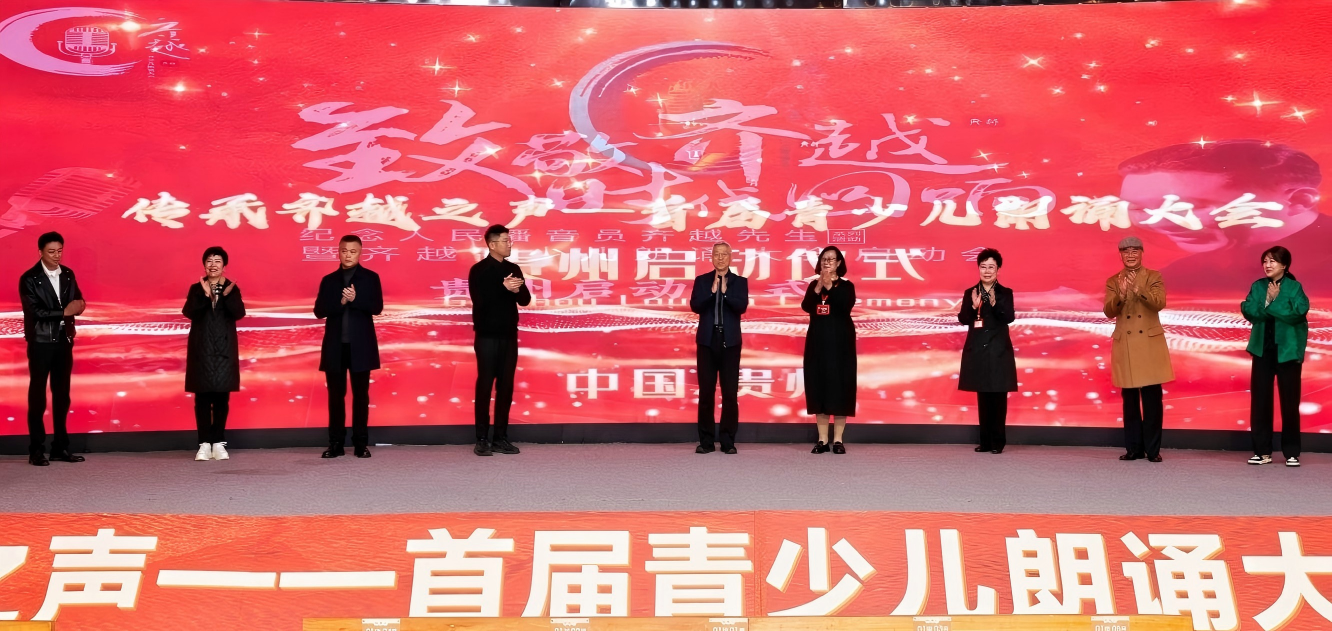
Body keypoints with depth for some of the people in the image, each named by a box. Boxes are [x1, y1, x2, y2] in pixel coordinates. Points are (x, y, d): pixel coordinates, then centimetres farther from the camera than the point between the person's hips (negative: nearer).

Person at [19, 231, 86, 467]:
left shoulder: (68, 274, 8)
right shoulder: (29, 279, -9)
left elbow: (78, 301, 5)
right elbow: (34, 311, -16)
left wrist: (78, 304, -18)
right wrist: (64, 311, -15)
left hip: (64, 340, 5)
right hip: (41, 342, -5)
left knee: (62, 394, 9)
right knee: (37, 395, 1)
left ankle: (61, 447, 16)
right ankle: (36, 450, 5)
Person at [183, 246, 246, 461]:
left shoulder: (232, 288, 5)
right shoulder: (196, 289, 4)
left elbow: (239, 313, -10)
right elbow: (188, 312, -11)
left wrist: (227, 295, -24)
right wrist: (205, 295, -24)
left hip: (224, 349, 0)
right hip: (201, 348, 0)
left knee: (222, 396, 2)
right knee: (202, 396, 0)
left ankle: (219, 443, 9)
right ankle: (204, 444, 4)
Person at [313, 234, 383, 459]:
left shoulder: (370, 278, 4)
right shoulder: (328, 280, 10)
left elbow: (377, 307, -7)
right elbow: (319, 311, 0)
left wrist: (355, 299, -22)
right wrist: (340, 302, -16)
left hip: (360, 345, -2)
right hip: (335, 346, 2)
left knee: (360, 395, 2)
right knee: (335, 395, 4)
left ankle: (361, 444, 5)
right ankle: (336, 444, 8)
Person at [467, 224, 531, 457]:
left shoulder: (513, 269, 11)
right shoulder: (479, 270, -4)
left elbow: (525, 300, 5)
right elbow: (480, 300, -17)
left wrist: (517, 290, -15)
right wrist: (503, 288, -24)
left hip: (509, 335, 5)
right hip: (487, 336, -5)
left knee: (506, 386, 5)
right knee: (485, 385, -3)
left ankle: (501, 438, 11)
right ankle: (482, 439, 2)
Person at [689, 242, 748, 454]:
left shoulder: (740, 282, 6)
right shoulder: (701, 281, 8)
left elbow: (742, 306, -9)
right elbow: (695, 306, -5)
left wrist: (725, 291, -20)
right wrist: (712, 291, -17)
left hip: (730, 341, -1)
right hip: (707, 341, 1)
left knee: (730, 392, 0)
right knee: (706, 392, 2)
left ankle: (728, 441, 6)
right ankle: (706, 440, 8)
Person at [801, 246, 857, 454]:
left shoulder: (846, 286, 0)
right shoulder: (814, 285, 9)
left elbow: (846, 306, -18)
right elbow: (806, 307, -6)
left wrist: (829, 287, -21)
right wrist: (817, 289, -19)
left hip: (839, 341, -3)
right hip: (818, 340, 3)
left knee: (839, 385, -4)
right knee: (818, 385, 1)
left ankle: (838, 440, -1)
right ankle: (822, 439, 5)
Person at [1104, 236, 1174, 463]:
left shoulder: (1154, 277, 4)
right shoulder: (1113, 281, 8)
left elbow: (1159, 303, -12)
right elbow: (1108, 312, -4)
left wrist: (1138, 289, -27)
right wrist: (1121, 294, -22)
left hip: (1150, 344, -2)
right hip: (1125, 346, 2)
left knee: (1152, 398, -2)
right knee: (1130, 399, 5)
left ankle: (1153, 449, 3)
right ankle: (1134, 448, 10)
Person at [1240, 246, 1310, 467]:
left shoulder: (1294, 287, -6)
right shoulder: (1258, 286, 5)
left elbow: (1297, 313, -19)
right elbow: (1248, 311, -6)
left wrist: (1274, 302, -16)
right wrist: (1267, 301, -17)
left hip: (1287, 350, -3)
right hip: (1263, 349, 4)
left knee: (1289, 400, 1)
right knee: (1260, 398, 3)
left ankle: (1291, 452, 10)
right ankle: (1262, 450, 11)